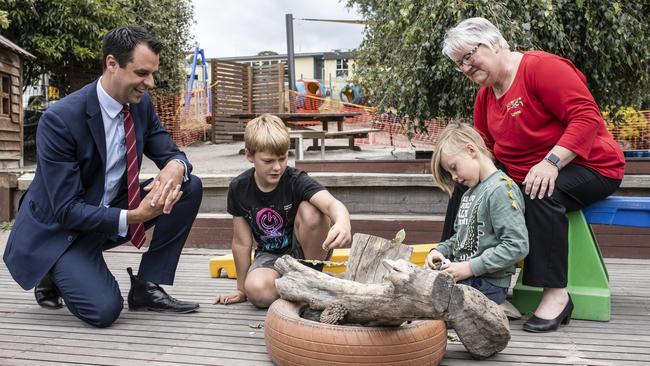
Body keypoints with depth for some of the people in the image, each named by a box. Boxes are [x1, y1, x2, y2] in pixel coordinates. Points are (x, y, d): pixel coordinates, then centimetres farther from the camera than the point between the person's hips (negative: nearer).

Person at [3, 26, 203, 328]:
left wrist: (175, 167, -26)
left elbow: (171, 153, 0)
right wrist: (131, 218, -37)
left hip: (113, 210, 7)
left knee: (190, 187, -11)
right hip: (59, 227, -6)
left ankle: (145, 287, -3)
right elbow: (67, 210, -26)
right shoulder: (59, 120, -26)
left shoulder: (141, 104, -7)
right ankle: (53, 274, 8)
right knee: (105, 310, -26)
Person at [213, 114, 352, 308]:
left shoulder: (296, 181, -21)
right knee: (257, 291, -32)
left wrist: (342, 223, -66)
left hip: (304, 250, -1)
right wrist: (241, 289, 3)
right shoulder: (239, 188, -12)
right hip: (270, 255, 2)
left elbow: (332, 203, -41)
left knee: (310, 211, -32)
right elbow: (242, 242, -3)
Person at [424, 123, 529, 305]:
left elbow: (517, 246, -21)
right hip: (463, 276, 10)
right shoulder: (470, 193, 16)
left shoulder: (501, 189, -14)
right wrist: (440, 250, 6)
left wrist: (470, 267, -20)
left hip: (488, 284, -9)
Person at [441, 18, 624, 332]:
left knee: (540, 195, -36)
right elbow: (483, 148, 12)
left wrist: (551, 162, -33)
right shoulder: (484, 95, 9)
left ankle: (556, 294, -27)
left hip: (586, 166, -8)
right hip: (522, 173, 8)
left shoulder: (542, 67, -17)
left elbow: (586, 117, -24)